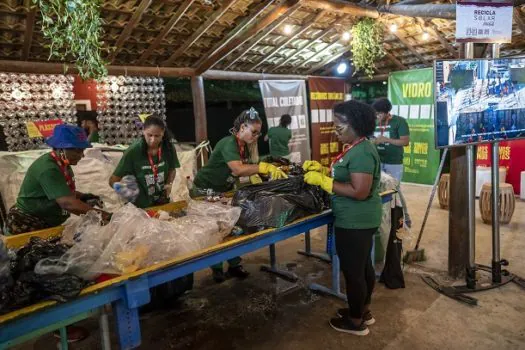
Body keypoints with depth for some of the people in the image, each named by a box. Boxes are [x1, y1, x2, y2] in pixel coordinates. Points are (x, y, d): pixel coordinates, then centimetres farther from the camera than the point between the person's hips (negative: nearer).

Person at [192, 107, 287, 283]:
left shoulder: (246, 145, -2)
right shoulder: (229, 143, -30)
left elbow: (247, 168, -3)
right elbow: (237, 169, -46)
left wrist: (255, 177, -23)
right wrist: (265, 167, -50)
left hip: (225, 190, 8)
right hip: (206, 191, -8)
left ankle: (234, 265, 16)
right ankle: (217, 269, 15)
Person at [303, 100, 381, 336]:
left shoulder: (361, 153, -23)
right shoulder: (357, 148, 9)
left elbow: (360, 192, -28)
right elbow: (346, 177, 14)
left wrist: (323, 181, -23)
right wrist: (322, 170, 3)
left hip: (354, 222, -10)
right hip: (360, 219, 10)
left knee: (352, 270, 5)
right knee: (363, 266, 21)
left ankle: (356, 322, 22)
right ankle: (364, 311, 38)